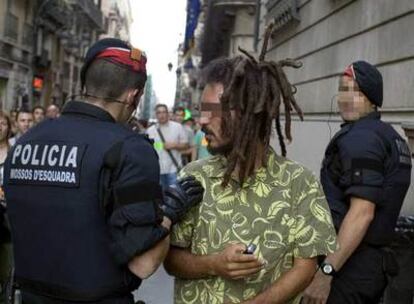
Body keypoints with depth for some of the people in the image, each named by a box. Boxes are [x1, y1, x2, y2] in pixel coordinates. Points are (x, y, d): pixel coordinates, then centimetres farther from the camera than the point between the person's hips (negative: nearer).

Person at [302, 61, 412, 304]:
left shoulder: (358, 138, -16)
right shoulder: (391, 136, 14)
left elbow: (362, 213, -25)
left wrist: (326, 271, -25)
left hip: (350, 265, -10)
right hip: (376, 261, 10)